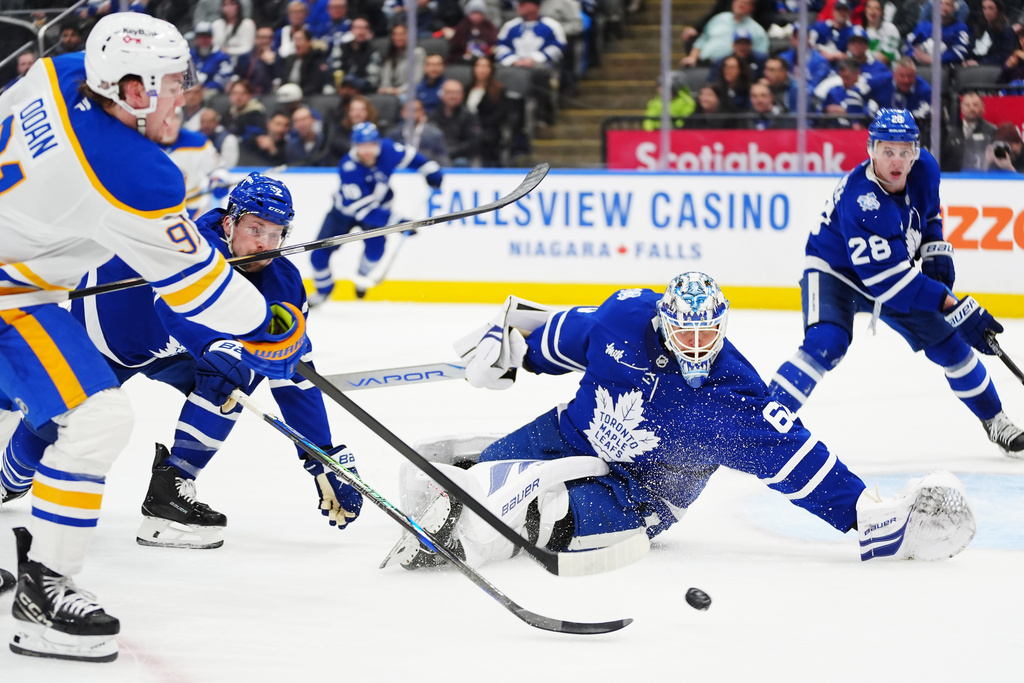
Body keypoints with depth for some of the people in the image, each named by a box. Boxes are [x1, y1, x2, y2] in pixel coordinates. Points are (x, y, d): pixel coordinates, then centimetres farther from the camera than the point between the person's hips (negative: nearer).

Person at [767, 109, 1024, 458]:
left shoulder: (924, 169, -15)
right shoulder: (861, 200, -37)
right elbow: (888, 279, -37)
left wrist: (936, 253, -3)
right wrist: (952, 306, -37)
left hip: (892, 270, 7)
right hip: (834, 270, -7)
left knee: (948, 343, 6)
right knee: (825, 345, -31)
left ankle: (995, 422, 25)